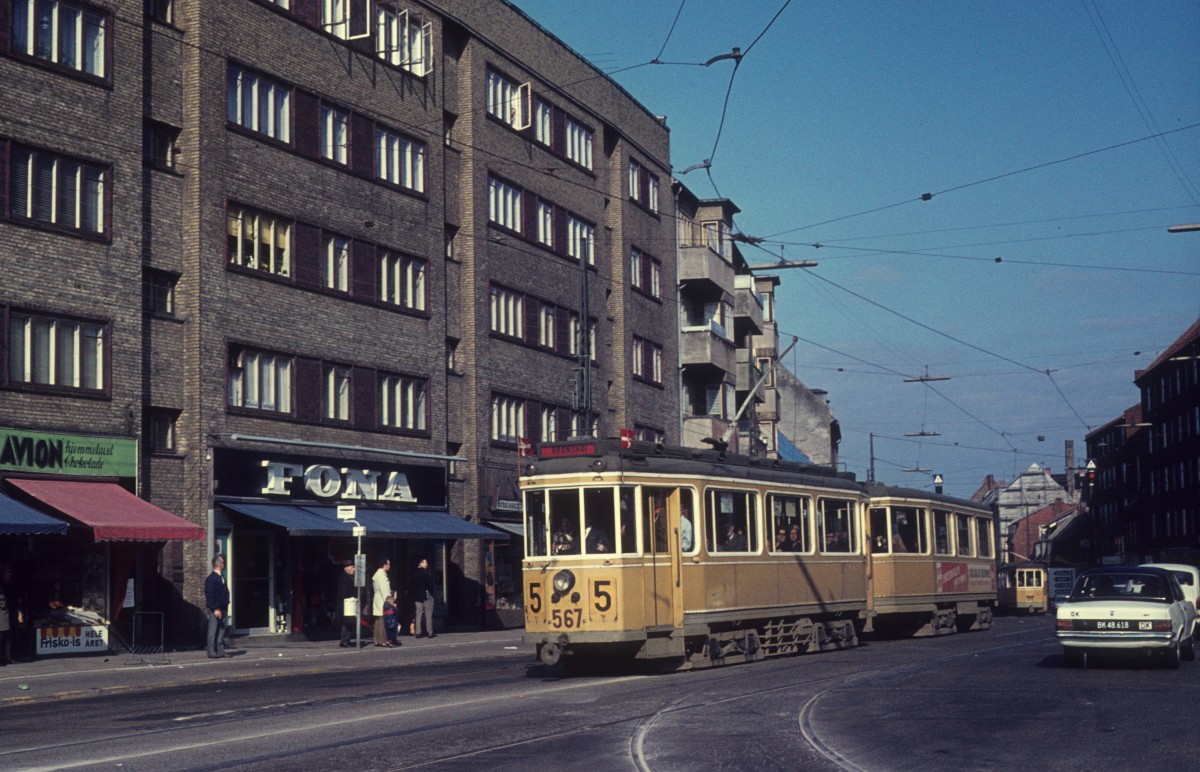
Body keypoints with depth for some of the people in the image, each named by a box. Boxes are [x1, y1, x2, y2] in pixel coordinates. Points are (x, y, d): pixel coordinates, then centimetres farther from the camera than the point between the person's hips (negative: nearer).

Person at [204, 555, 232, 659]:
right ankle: (211, 652, -1)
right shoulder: (211, 579, -13)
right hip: (215, 610, -9)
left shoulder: (221, 578, 16)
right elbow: (210, 595, -17)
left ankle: (220, 651, 15)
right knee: (213, 631, -4)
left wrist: (225, 606, 16)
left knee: (221, 630, 10)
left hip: (222, 608, 9)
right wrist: (215, 609, -20)